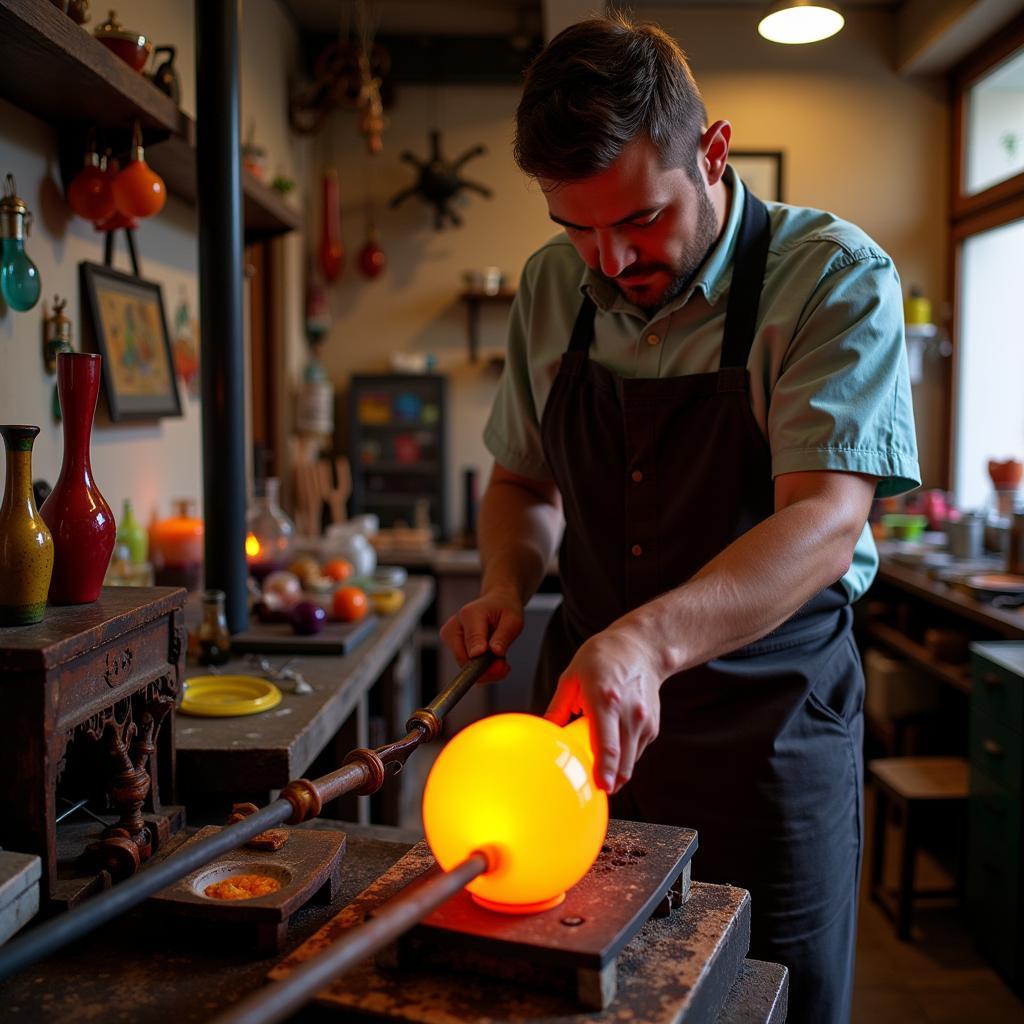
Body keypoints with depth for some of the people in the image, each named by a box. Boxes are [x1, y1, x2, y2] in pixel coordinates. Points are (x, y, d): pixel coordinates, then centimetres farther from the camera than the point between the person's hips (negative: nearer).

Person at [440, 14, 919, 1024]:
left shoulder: (835, 276, -14)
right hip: (583, 710, 5)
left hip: (769, 723, -4)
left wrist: (652, 638, -40)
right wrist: (507, 582, -6)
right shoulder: (552, 285, 2)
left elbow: (826, 523, -25)